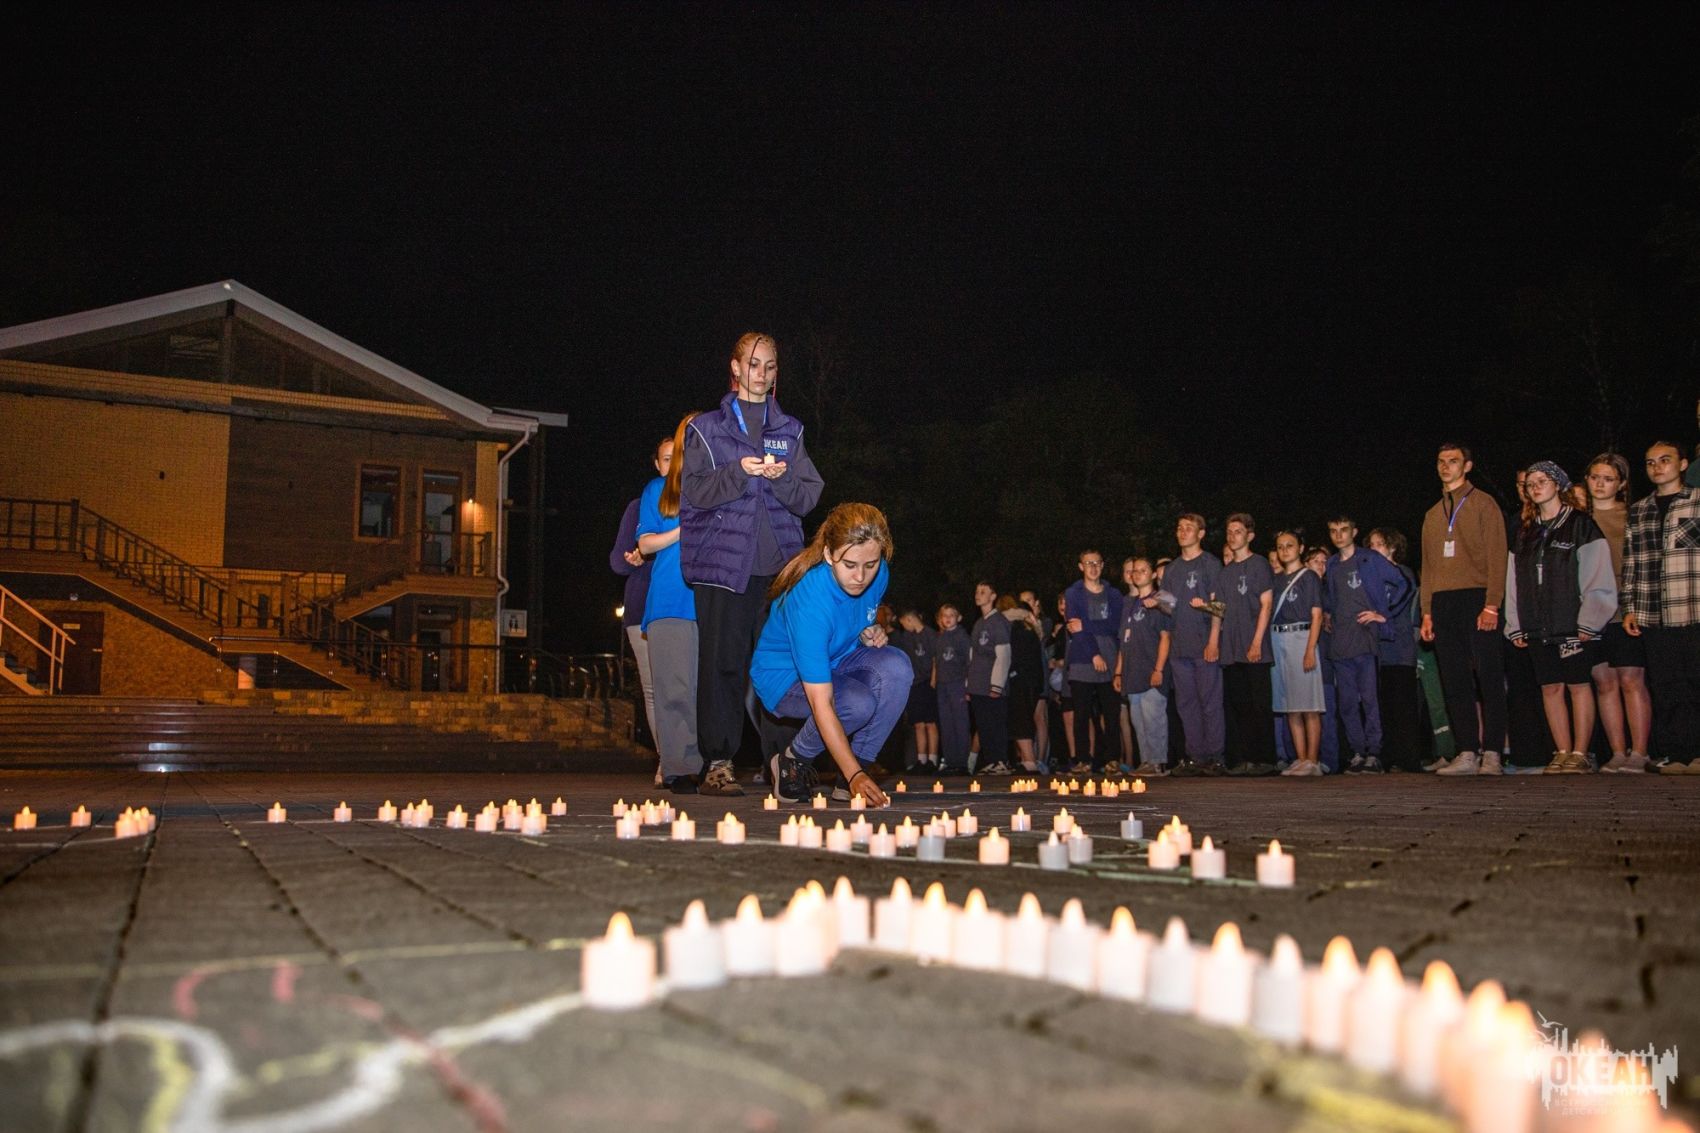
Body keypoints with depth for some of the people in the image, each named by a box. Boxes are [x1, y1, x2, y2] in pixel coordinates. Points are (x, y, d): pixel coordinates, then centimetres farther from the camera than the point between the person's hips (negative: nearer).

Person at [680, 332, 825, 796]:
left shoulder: (790, 431, 18)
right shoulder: (708, 428, 11)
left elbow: (809, 497, 11)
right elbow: (694, 492, 2)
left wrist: (783, 478, -9)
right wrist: (738, 472, -13)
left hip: (780, 564, 2)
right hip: (724, 561, -2)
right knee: (723, 661, -6)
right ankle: (718, 763, -2)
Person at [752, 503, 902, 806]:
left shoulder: (879, 573, -15)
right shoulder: (809, 600, -36)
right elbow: (821, 703, -39)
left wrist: (870, 633, -11)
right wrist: (854, 775, -44)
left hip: (837, 661, 6)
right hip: (785, 676, -6)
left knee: (896, 666, -27)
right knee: (857, 704, -35)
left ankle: (862, 762, -11)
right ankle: (792, 762, -6)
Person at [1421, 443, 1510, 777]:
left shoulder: (1483, 504, 4)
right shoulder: (1433, 515, 21)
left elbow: (1496, 556, -4)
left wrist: (1491, 605, -13)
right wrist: (1427, 612, 11)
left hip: (1476, 598, -5)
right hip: (1443, 602, 5)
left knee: (1488, 677, -5)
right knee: (1455, 681, 2)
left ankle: (1491, 754, -4)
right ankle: (1467, 753, 3)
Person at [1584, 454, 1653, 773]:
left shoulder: (1631, 517, 4)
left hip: (1625, 610, -3)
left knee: (1631, 680, -6)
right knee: (1604, 683, 3)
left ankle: (1638, 752, -3)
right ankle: (1618, 753, 8)